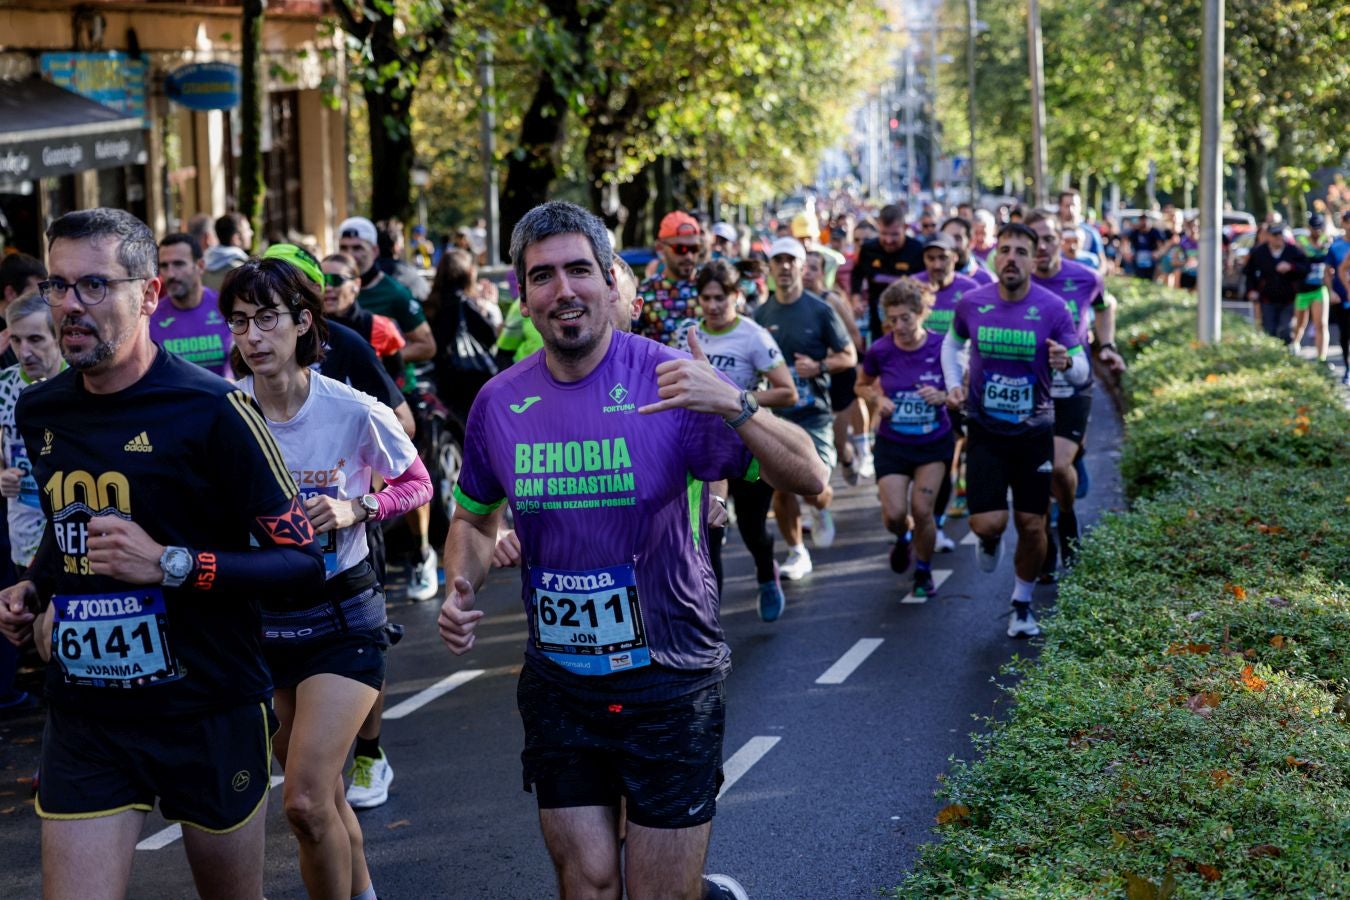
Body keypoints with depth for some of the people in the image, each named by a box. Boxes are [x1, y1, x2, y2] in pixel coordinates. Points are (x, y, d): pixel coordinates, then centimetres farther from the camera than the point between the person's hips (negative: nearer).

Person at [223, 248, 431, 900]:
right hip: (258, 619, 3)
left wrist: (357, 509, -17)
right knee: (322, 799, 16)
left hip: (341, 618, -3)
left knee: (306, 802, -15)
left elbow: (417, 484, 1)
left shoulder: (354, 413, -15)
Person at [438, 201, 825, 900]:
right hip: (558, 686, 3)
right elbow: (474, 519, 17)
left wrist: (733, 407, -32)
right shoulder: (499, 403, -1)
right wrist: (460, 588, -3)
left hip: (669, 681, -3)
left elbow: (809, 481, -16)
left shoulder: (668, 380, -12)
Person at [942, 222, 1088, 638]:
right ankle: (990, 539, 28)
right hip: (985, 431, 0)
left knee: (1032, 525, 4)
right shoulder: (971, 303, -6)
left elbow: (1081, 371, -8)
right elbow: (952, 342, 16)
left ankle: (1022, 605, 27)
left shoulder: (1053, 309, -11)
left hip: (1034, 432, 0)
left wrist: (1067, 362, -31)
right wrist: (953, 383, 0)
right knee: (988, 523, -12)